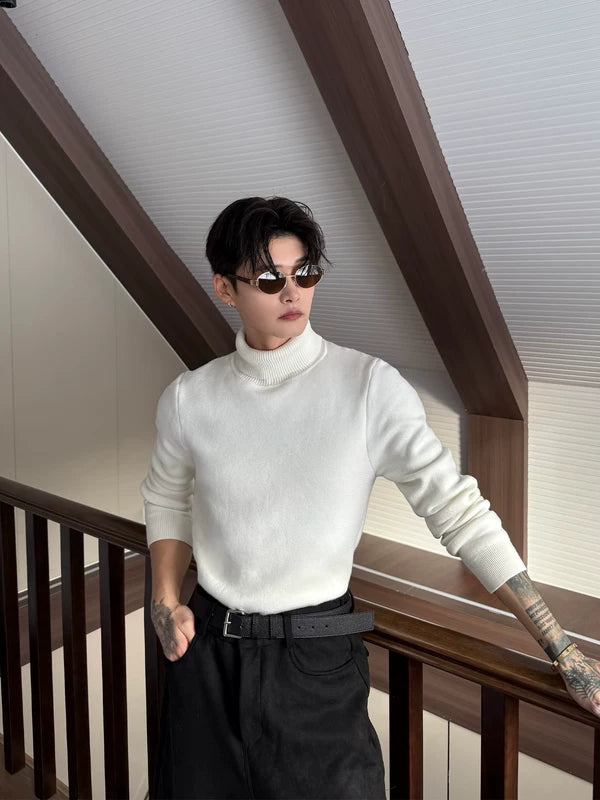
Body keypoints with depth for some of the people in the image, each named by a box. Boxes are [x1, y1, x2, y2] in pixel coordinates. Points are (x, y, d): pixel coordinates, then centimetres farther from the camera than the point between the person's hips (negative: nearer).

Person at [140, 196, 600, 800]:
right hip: (208, 653, 3)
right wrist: (165, 602, -1)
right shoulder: (189, 397, -4)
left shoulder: (369, 386, -13)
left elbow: (457, 510, -13)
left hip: (316, 662, -2)